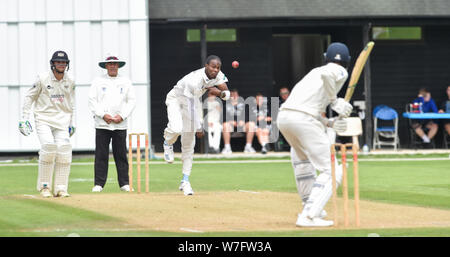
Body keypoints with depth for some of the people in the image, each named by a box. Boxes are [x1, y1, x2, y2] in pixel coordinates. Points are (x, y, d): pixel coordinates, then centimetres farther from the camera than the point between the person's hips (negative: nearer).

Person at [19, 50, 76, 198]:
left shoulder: (70, 82, 6)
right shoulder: (42, 79, -6)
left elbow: (71, 104, 18)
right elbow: (29, 97, 1)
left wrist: (72, 123, 14)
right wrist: (24, 118, -3)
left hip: (62, 120, 4)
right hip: (43, 119, -4)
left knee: (64, 149, -12)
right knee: (48, 146, -23)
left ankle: (60, 188, -4)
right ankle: (44, 186, -9)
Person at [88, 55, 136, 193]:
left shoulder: (126, 82, 11)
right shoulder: (98, 81, 7)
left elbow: (132, 101, 8)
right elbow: (92, 101, 2)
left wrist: (122, 116, -6)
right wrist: (103, 115, -11)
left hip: (120, 125, 1)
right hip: (102, 124, -1)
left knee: (121, 154, 0)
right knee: (101, 155, -3)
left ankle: (124, 183, 5)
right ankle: (98, 184, 1)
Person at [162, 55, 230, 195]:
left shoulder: (218, 76, -15)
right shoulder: (194, 80, -36)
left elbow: (227, 94, -10)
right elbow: (192, 106, -33)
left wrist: (219, 93, -34)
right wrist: (198, 128, -29)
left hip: (190, 101, 6)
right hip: (175, 100, -6)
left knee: (189, 144, 4)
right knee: (177, 128, -35)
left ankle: (185, 182, 9)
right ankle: (168, 144, 4)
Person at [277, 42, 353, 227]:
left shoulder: (314, 73, 31)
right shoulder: (340, 72, 10)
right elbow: (326, 74, -16)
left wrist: (330, 123, 11)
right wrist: (335, 101, -6)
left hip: (283, 116, 7)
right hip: (304, 120, -7)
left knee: (301, 157, 34)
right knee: (332, 171, -3)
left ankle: (310, 206, 36)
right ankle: (309, 216, -17)